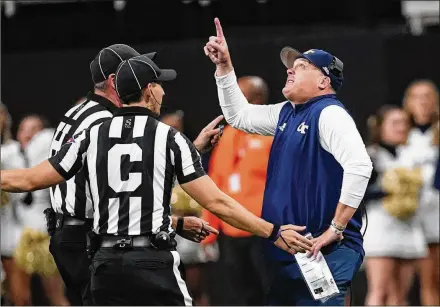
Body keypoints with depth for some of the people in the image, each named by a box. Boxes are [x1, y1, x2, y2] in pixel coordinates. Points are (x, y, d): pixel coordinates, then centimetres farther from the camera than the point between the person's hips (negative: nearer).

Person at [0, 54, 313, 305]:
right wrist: (274, 233, -2)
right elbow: (216, 202, -7)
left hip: (106, 263, 4)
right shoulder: (170, 139, -2)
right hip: (154, 263, -4)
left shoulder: (91, 137, 7)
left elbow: (29, 180, 9)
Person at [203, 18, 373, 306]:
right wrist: (224, 66, 18)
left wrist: (335, 230, -24)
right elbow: (239, 115, 29)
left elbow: (359, 166, -25)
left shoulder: (329, 113, -13)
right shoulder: (286, 113, 16)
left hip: (324, 252, -10)